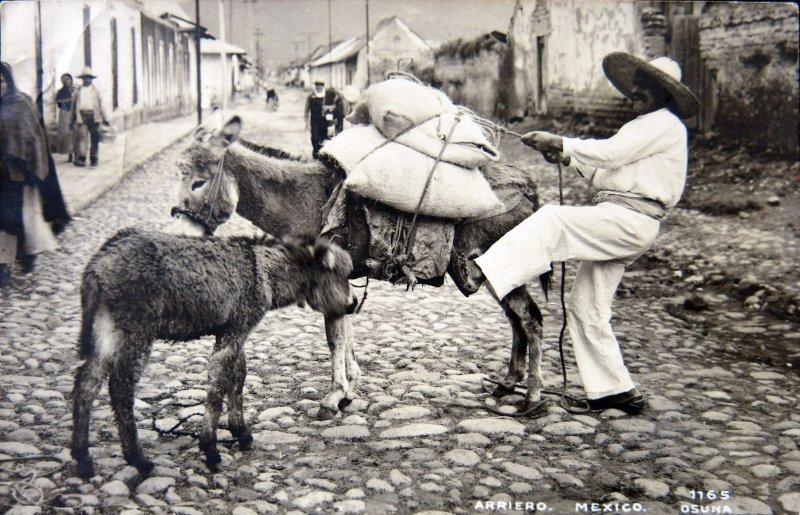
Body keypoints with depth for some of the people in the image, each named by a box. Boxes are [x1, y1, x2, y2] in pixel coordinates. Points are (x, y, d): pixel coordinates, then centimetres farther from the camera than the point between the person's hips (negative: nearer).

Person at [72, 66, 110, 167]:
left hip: (94, 117, 1)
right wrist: (73, 119, 11)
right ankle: (81, 159, -16)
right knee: (82, 137, -12)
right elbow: (74, 105, 13)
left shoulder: (96, 91, 11)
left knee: (94, 139, 4)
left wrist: (105, 118, 10)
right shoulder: (78, 91, 11)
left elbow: (101, 105, 12)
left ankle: (94, 159, 13)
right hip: (82, 116, -1)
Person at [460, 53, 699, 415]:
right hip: (614, 225, 10)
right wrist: (570, 158, 6)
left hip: (631, 220, -10)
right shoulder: (641, 126, 29)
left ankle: (483, 272, -39)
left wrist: (561, 143, -11)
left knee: (551, 220, -28)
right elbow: (606, 173, 22)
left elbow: (611, 152, -15)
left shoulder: (665, 124, -2)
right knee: (586, 309, 7)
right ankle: (616, 391, 12)